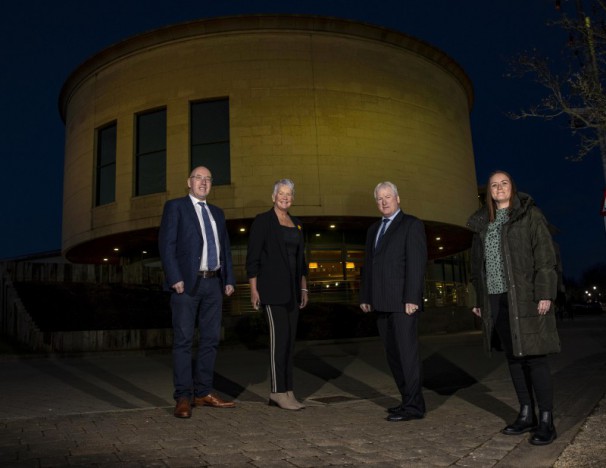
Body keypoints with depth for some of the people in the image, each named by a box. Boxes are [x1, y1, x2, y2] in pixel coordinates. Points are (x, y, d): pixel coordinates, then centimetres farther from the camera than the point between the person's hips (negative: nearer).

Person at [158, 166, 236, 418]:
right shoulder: (175, 206, 2)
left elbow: (225, 247, 19)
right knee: (183, 340, -3)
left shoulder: (217, 212, 20)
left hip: (213, 283, 6)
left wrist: (229, 279, 9)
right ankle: (183, 397, 3)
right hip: (187, 283, -6)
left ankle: (203, 393, 16)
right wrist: (175, 278, -15)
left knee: (210, 339, 7)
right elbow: (166, 244, -7)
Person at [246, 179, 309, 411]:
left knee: (289, 339, 6)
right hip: (272, 287, -6)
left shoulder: (296, 223, 16)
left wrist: (303, 287, 15)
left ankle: (286, 391, 12)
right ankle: (278, 391, -1)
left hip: (292, 289, 7)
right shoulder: (263, 221, -3)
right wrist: (253, 289, -11)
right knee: (279, 337, -10)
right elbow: (252, 257, -6)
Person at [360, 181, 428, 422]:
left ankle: (414, 406, 1)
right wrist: (365, 296, 13)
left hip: (403, 301, -7)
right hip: (382, 303, 7)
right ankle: (408, 400, 18)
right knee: (393, 354, 9)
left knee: (407, 352, -5)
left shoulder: (412, 224, -2)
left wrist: (412, 298, -17)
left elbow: (417, 263, -10)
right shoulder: (373, 229, 20)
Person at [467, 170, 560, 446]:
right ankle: (526, 415, 18)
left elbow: (544, 254, -7)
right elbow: (478, 264, 16)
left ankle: (546, 421, 2)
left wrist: (544, 293, -15)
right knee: (513, 357, 9)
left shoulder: (529, 215, 1)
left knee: (533, 356, -6)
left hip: (524, 296, -5)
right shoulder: (482, 223, 15)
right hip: (496, 298, 5)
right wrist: (479, 300, 13)